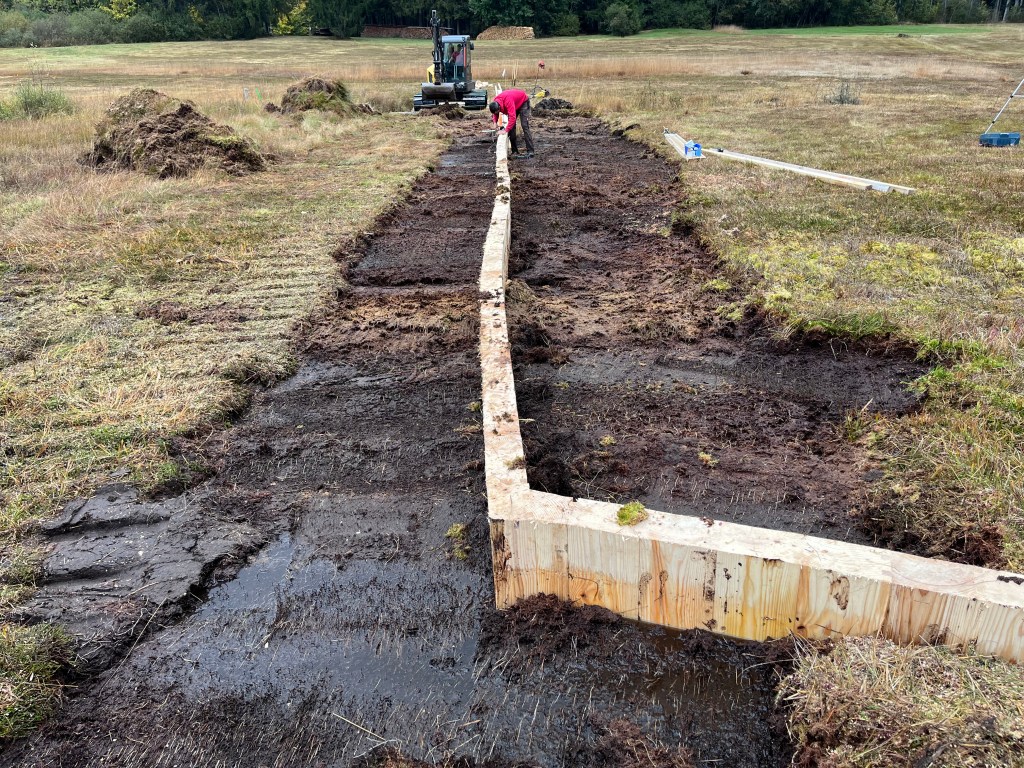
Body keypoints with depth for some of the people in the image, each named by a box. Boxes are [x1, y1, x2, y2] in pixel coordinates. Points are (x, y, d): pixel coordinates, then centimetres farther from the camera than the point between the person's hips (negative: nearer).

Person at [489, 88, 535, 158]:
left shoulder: (508, 101, -43)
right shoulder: (495, 102, -19)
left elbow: (512, 117, -48)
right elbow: (495, 113, 1)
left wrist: (506, 130, -52)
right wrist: (495, 122, -19)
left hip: (523, 102, -8)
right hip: (515, 104, 8)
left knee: (525, 126, -17)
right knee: (511, 126, 0)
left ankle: (530, 151, -20)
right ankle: (515, 151, 6)